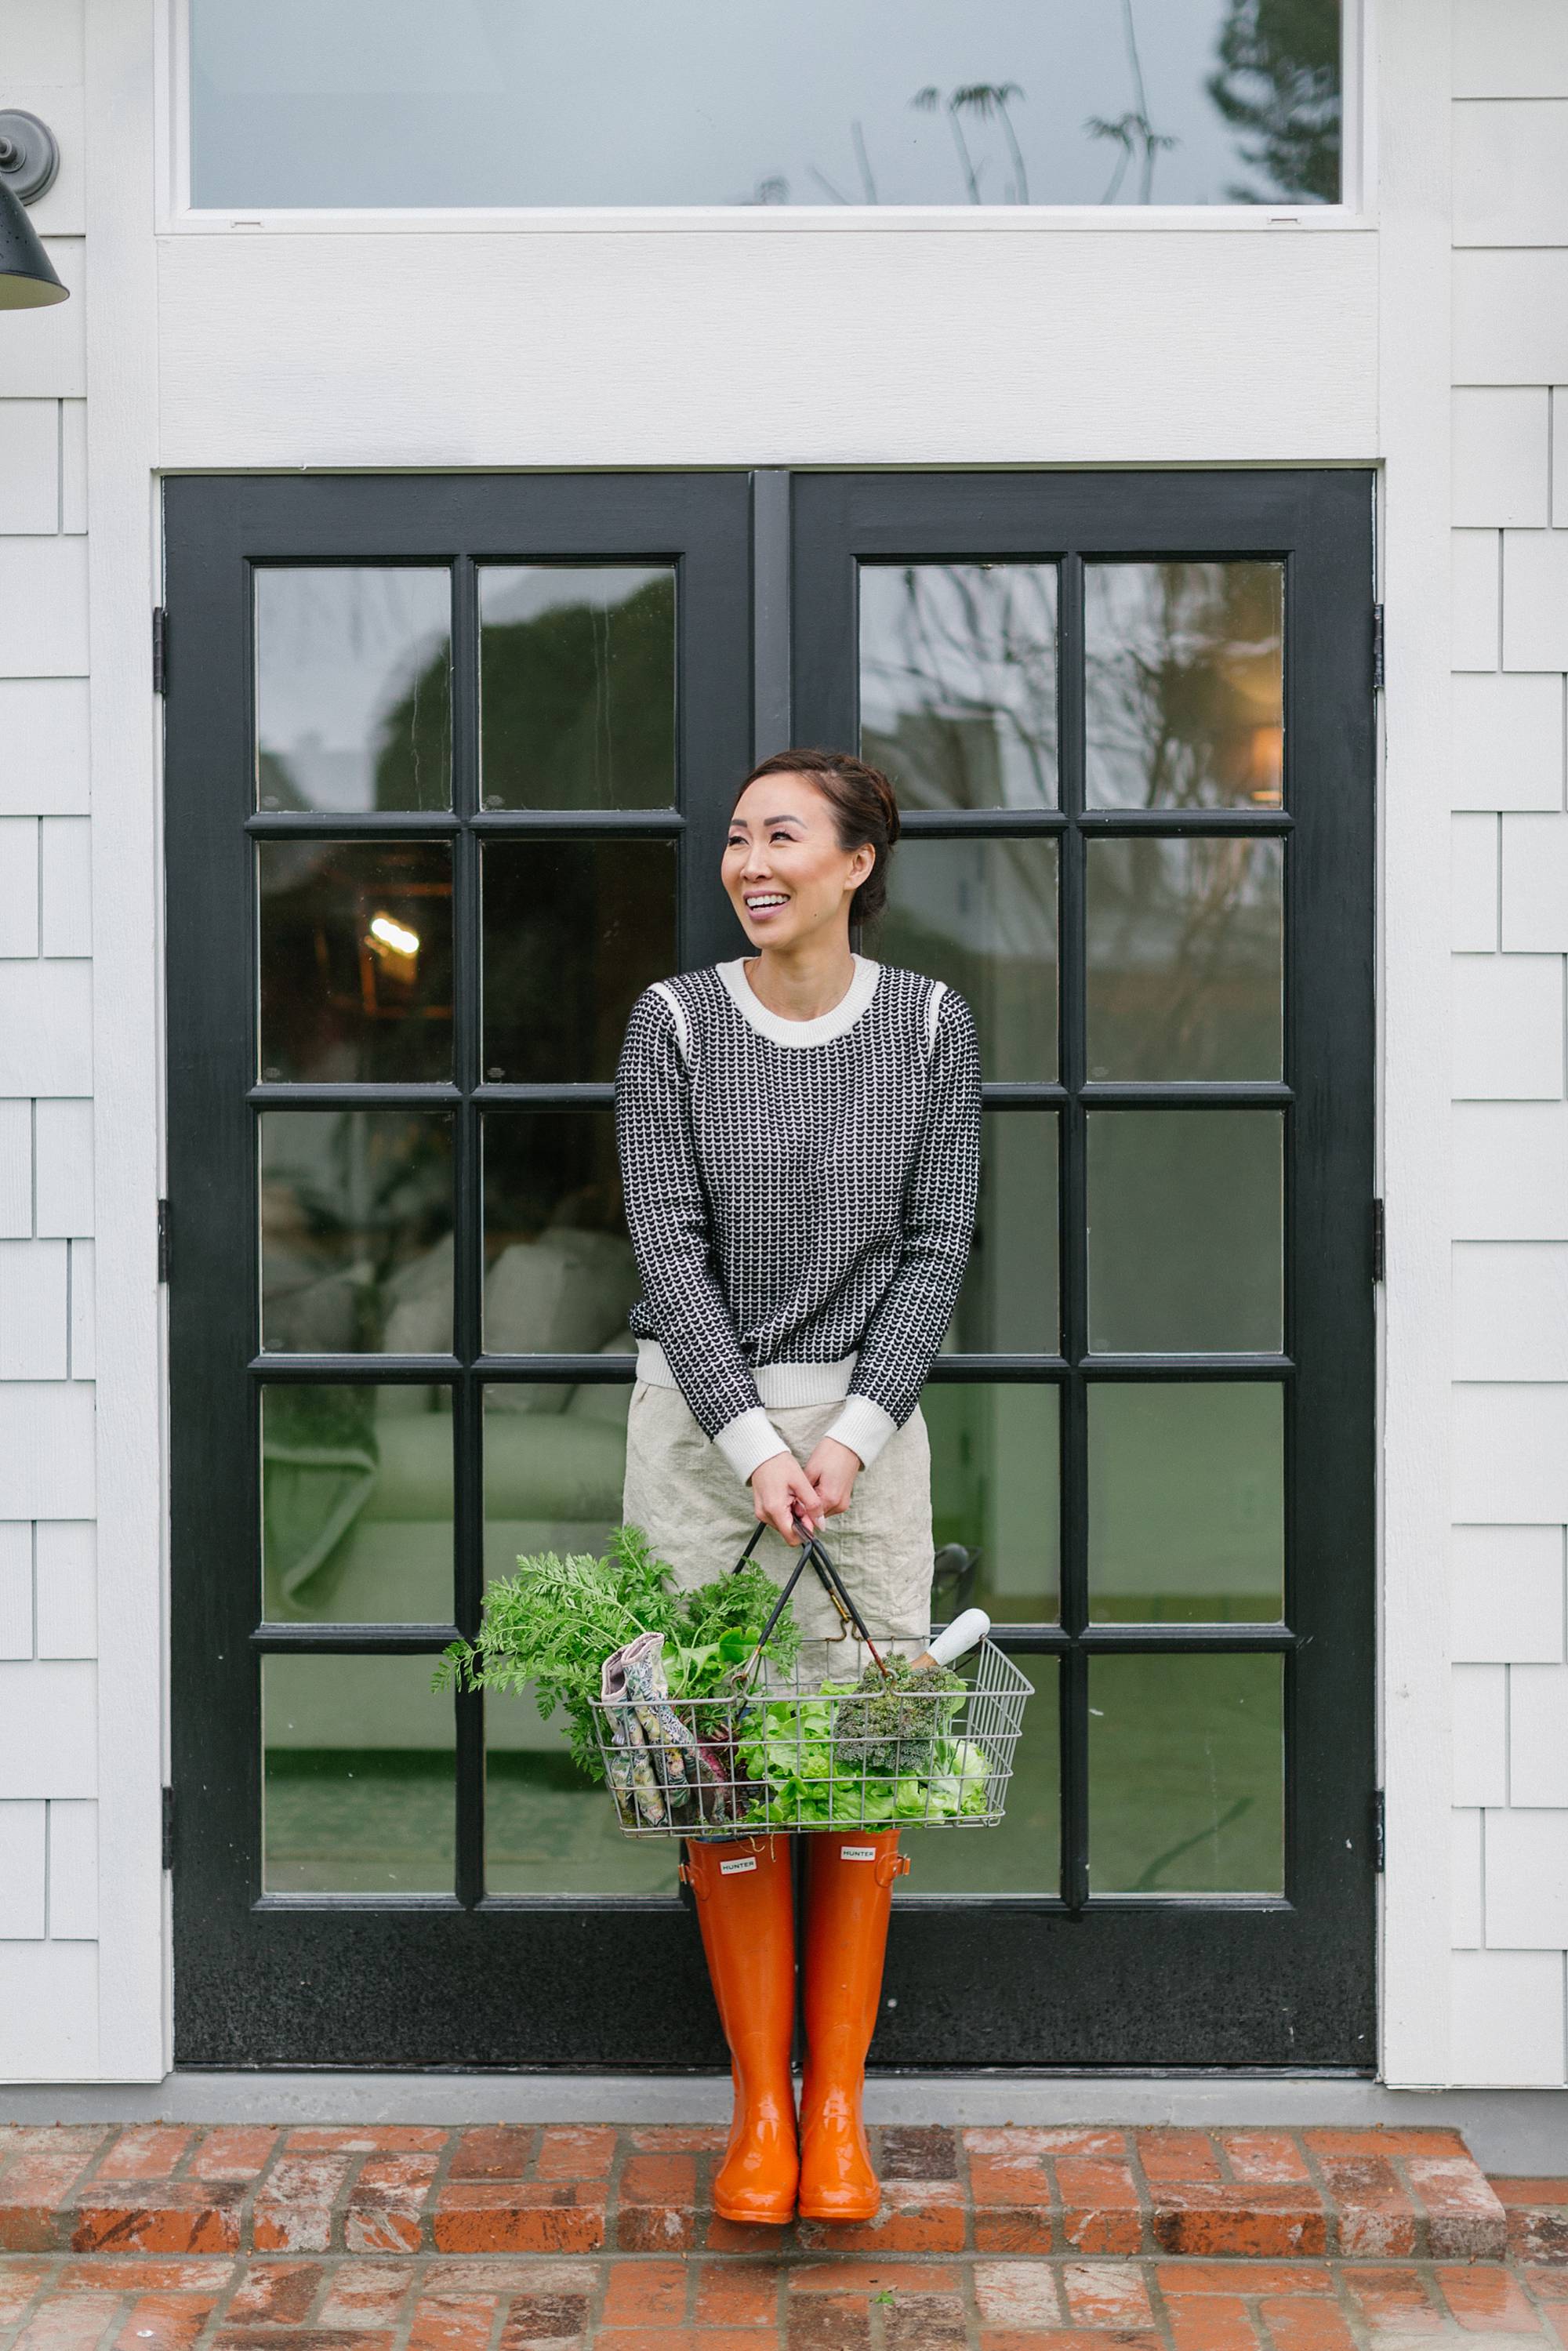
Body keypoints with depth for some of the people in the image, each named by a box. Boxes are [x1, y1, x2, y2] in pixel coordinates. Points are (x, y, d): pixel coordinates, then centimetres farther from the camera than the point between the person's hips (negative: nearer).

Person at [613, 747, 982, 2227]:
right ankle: (758, 2104, 11)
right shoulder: (674, 1022, -1)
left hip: (864, 1411, 1)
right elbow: (669, 1248, -6)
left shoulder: (929, 1026, 1)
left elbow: (936, 1247, 0)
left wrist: (852, 1434, -12)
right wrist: (752, 1446, -14)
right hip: (699, 1415, 0)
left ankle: (837, 2105, 12)